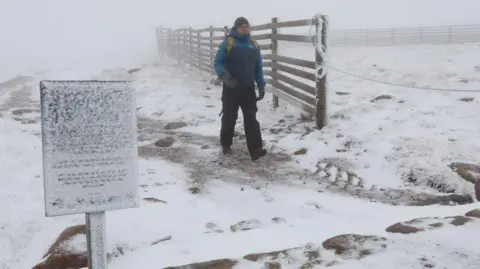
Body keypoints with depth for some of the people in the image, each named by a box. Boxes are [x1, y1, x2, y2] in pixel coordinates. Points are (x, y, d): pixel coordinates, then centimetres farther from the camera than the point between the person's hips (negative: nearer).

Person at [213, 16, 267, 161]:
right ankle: (226, 144, 29)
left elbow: (258, 67, 15)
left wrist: (261, 85, 9)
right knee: (229, 117, 9)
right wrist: (225, 76, -26)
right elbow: (217, 63, -8)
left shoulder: (254, 45, 9)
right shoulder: (227, 43, -5)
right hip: (231, 88, -3)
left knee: (251, 119, -3)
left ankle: (256, 150, -7)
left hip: (248, 88, 3)